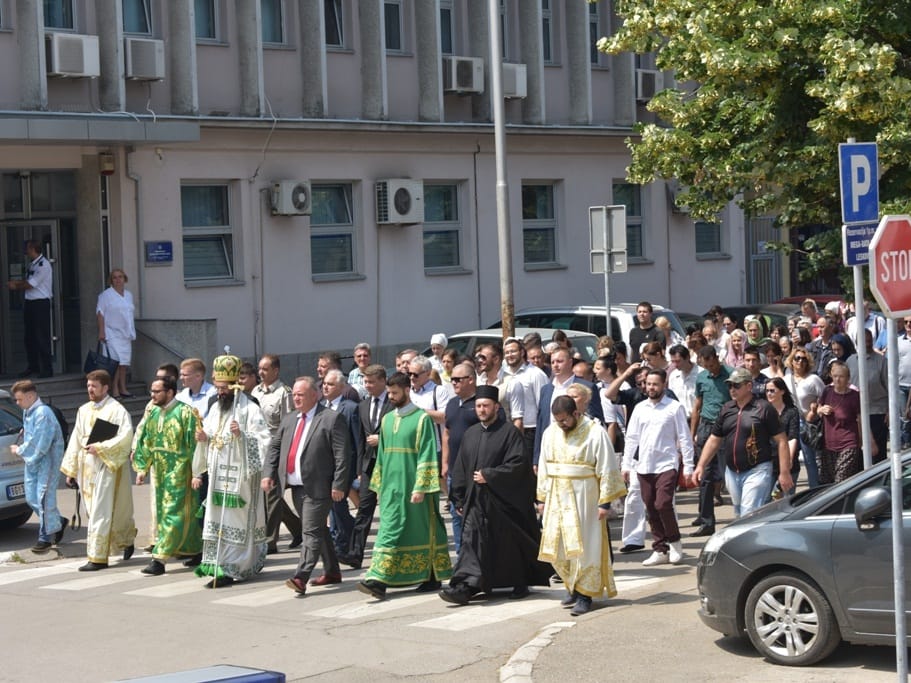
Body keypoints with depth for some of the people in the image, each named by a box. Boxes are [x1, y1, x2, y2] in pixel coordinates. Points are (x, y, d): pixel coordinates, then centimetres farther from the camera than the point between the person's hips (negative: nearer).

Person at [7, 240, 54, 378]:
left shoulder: (44, 265, -14)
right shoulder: (32, 265, 13)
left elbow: (30, 285, -15)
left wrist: (16, 287, -1)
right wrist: (16, 283, -3)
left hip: (40, 303, -9)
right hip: (29, 303, 9)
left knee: (42, 337, -6)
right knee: (30, 336, 14)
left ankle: (46, 369, -1)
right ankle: (33, 366, 25)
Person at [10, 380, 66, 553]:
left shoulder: (42, 413, -20)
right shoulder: (27, 412, 9)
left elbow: (40, 445, -22)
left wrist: (19, 450, -9)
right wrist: (22, 449, 3)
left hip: (47, 460, -9)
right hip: (32, 460, 9)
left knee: (44, 498, -5)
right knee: (32, 498, 11)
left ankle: (46, 537, 3)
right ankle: (58, 522, 28)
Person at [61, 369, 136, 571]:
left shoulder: (116, 410, -6)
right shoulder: (84, 410, 14)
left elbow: (126, 437, -16)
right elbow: (75, 440, 16)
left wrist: (100, 448, -19)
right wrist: (70, 470, 14)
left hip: (106, 466, -7)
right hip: (86, 467, 7)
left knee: (100, 513, -9)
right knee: (94, 511, 12)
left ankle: (97, 557, -7)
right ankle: (126, 540, 30)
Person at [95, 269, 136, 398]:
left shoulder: (128, 295, 15)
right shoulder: (106, 295, -5)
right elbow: (100, 313, -8)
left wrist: (132, 333, 19)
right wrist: (101, 331, -15)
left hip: (126, 334, 7)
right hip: (113, 333, -7)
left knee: (125, 362, 7)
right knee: (116, 361, -13)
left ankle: (123, 389, 16)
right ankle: (115, 391, -12)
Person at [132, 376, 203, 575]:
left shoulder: (185, 413, -13)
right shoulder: (153, 414, 9)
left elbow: (195, 443, -15)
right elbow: (146, 442, 16)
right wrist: (142, 467, 10)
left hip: (179, 471, -7)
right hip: (160, 472, 7)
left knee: (173, 514, -8)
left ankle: (159, 559, -11)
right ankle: (196, 550, 25)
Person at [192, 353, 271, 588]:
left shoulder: (249, 409, -7)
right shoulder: (215, 408, 15)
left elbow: (263, 440, -14)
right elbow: (208, 440, 24)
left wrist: (242, 434, -27)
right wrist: (203, 438, 2)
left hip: (239, 475, -7)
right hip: (217, 475, 7)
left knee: (235, 521, -7)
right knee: (216, 520, 8)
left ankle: (230, 569, -6)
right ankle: (216, 563, 15)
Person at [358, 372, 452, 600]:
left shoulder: (422, 419, -8)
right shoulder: (387, 419, 13)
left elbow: (427, 455, -12)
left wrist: (421, 487, -18)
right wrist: (379, 485, 16)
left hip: (412, 485, -6)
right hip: (391, 485, 6)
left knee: (422, 530, -2)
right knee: (390, 528, 3)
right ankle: (379, 581, 2)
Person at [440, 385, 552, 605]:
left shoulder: (510, 432, -7)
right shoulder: (470, 434, 11)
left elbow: (518, 463, -15)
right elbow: (461, 469, 15)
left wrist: (489, 476, -17)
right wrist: (459, 499, 11)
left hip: (503, 500, -5)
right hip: (475, 501, 5)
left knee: (511, 544, 7)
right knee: (472, 542, -5)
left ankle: (520, 584, 24)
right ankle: (464, 587, -7)